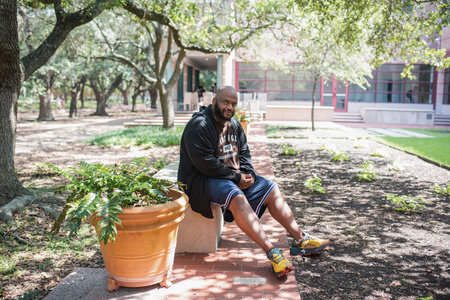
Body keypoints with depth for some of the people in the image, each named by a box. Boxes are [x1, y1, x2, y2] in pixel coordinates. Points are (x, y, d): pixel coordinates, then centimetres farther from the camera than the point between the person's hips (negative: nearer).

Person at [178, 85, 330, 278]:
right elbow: (205, 163, -23)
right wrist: (236, 178, -18)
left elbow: (243, 153, 18)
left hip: (235, 177, 9)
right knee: (236, 197, -36)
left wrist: (248, 174, -4)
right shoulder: (199, 125, -16)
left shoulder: (234, 125, 12)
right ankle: (271, 252, -37)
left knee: (271, 189, 1)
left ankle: (300, 240, 6)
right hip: (202, 181, -9)